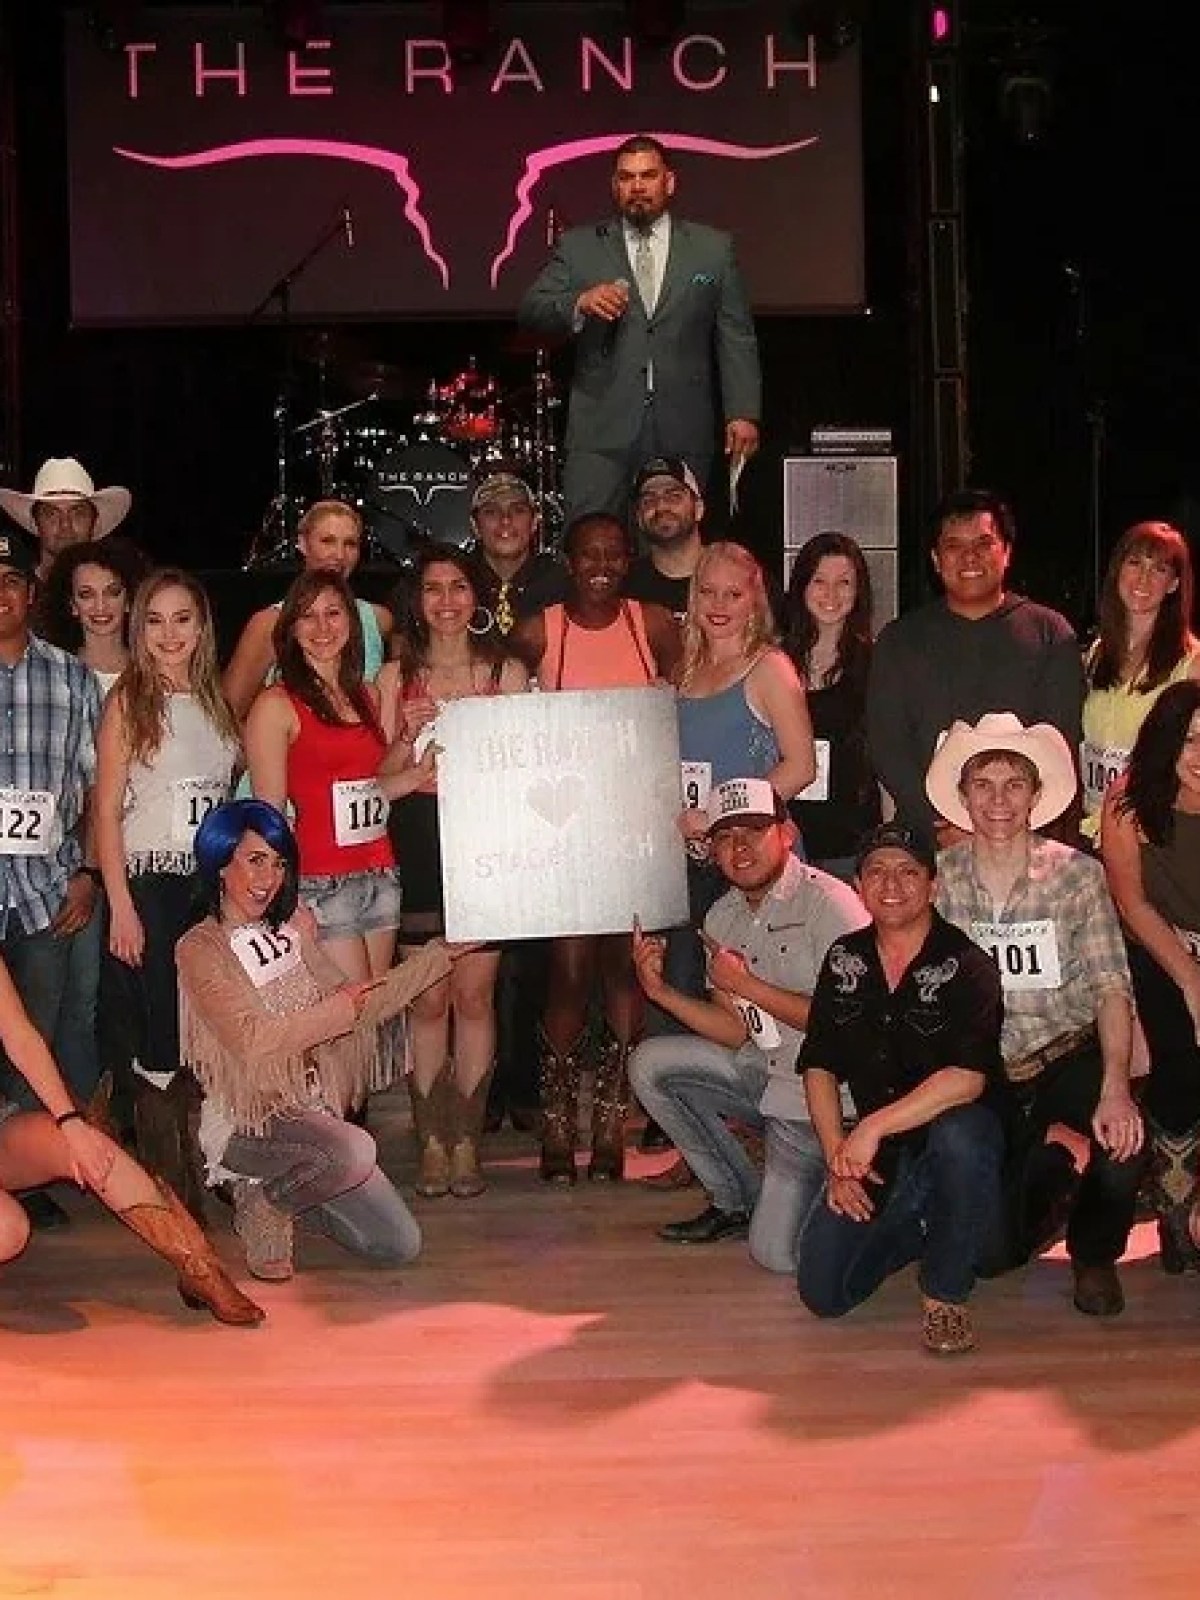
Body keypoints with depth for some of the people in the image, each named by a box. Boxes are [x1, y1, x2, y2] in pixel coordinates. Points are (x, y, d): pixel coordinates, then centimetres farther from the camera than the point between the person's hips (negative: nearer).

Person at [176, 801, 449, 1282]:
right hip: (246, 1122, -7)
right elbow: (254, 1041, -21)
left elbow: (356, 1006, 13)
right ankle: (265, 1207, -5)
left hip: (312, 1111, 7)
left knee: (400, 1246, 0)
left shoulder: (294, 927, 11)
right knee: (355, 1151, -36)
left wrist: (441, 954, 10)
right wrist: (339, 1008, -11)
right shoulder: (200, 949, -9)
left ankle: (276, 1188, 19)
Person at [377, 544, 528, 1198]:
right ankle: (431, 1143, 8)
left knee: (474, 996, -1)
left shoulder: (507, 672, 7)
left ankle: (466, 1141, 8)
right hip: (419, 844, 0)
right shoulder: (395, 677, 8)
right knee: (428, 999, 0)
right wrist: (411, 737, -12)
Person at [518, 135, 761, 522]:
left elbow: (736, 338, 10)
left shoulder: (713, 249, 13)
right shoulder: (578, 247, 12)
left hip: (683, 433, 1)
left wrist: (743, 414, 0)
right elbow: (530, 312, 4)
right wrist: (580, 303, -16)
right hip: (601, 431, -1)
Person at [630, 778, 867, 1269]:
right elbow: (738, 1031, 6)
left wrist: (748, 985, -19)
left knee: (777, 1253, -15)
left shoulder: (828, 903, -17)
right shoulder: (723, 918, 7)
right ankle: (737, 1203, 8)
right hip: (766, 1072, 8)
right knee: (650, 1063, -3)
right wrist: (660, 991, -6)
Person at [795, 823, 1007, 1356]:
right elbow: (819, 1066, 6)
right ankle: (919, 1228, 22)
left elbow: (967, 1079, -25)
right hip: (875, 1157, 4)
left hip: (953, 1137, -4)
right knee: (823, 1292, -10)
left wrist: (874, 1127, -28)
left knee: (959, 1133, -40)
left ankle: (946, 1292, -16)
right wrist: (837, 1156, -7)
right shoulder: (844, 960, 4)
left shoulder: (964, 965, -12)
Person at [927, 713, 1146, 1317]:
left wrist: (1115, 1088, -24)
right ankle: (1042, 1197, 32)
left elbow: (1111, 988, -9)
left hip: (1067, 1058, -1)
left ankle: (1094, 1254, 6)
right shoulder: (941, 879, -2)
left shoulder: (1078, 874, -5)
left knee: (1119, 1142, -31)